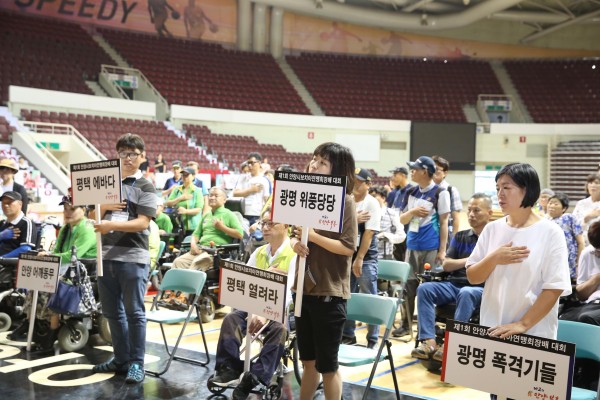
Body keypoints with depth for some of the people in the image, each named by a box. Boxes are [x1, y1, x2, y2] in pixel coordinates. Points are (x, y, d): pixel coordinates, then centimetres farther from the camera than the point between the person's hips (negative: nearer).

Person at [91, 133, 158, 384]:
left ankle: (136, 364, 7)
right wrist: (105, 206, -7)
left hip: (133, 257, -6)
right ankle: (121, 359, 24)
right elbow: (93, 215, 14)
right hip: (106, 254, 6)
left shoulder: (145, 187, -1)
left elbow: (143, 222, -12)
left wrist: (112, 225, -25)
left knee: (134, 312, -1)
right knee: (113, 312, 13)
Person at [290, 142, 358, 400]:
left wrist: (314, 237, -24)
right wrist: (295, 242, -8)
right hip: (304, 288, 6)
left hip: (329, 292, -6)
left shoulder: (345, 201, -11)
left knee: (327, 365, 5)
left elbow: (348, 247, -16)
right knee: (309, 362, 18)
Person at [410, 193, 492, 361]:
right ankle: (429, 341, -29)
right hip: (454, 284, 5)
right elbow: (446, 265, 11)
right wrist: (469, 260, -2)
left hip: (480, 288, -5)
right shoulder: (460, 237, 19)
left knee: (466, 293, -38)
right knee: (424, 288, -21)